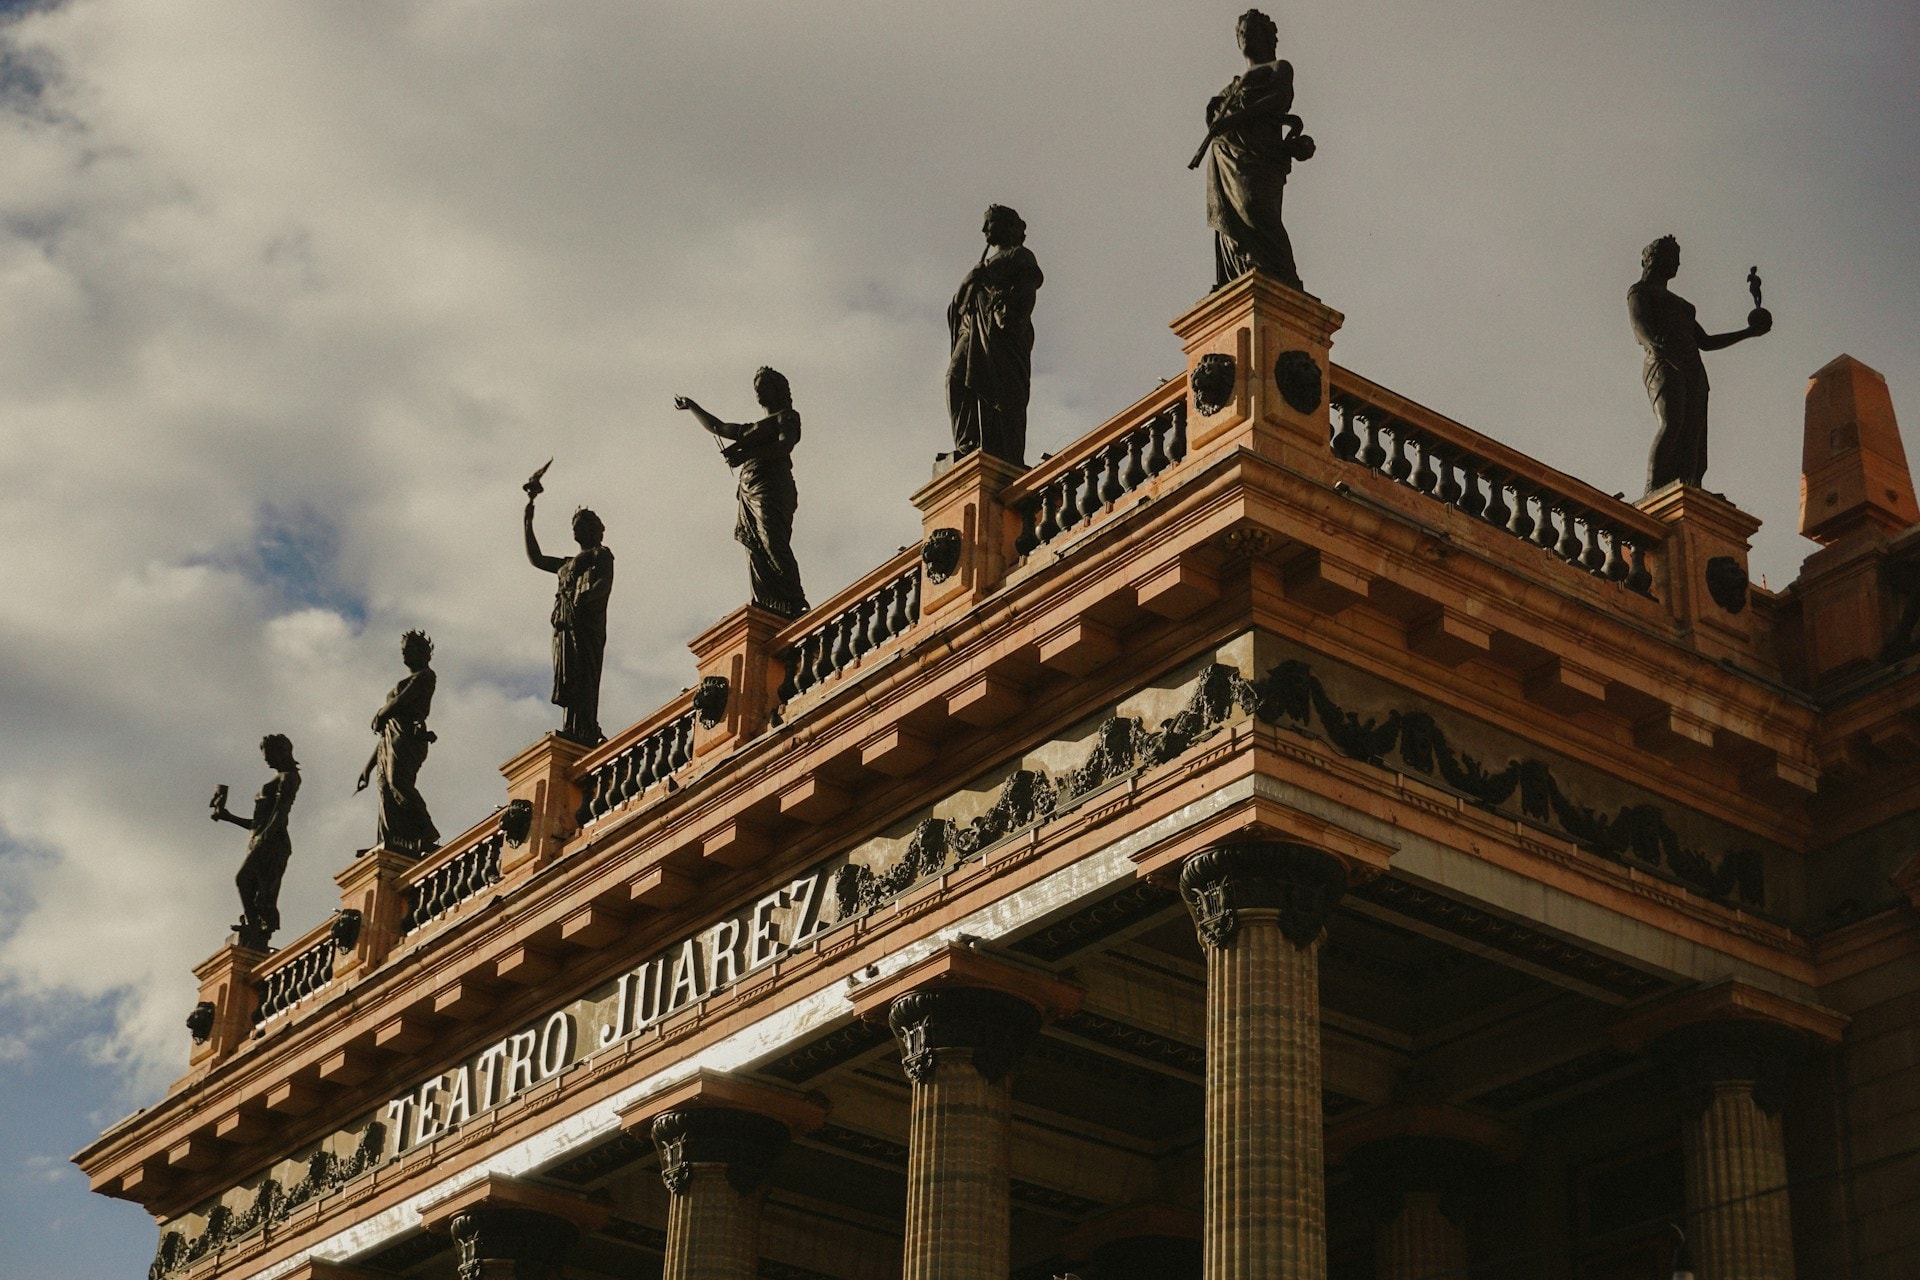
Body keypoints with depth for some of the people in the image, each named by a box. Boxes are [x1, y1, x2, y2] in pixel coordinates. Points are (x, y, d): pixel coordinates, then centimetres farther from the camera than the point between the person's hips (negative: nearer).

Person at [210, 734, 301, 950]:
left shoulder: (289, 776, 4)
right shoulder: (277, 780, 31)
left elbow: (282, 808, -13)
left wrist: (265, 835, -26)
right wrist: (228, 817, 28)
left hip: (273, 842, -9)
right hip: (259, 841, 9)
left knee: (244, 879, -25)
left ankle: (253, 927, -32)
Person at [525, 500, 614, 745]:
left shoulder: (601, 555, 11)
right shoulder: (569, 563, 33)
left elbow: (605, 584, -6)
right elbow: (535, 559, 38)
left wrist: (583, 598, -23)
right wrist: (528, 522, 37)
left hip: (586, 621, -8)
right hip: (566, 624, 8)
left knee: (582, 677, -20)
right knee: (567, 679, -5)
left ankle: (584, 732, -31)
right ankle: (571, 729, -15)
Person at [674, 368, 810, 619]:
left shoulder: (787, 417, 11)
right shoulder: (753, 429, 34)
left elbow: (785, 445, -9)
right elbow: (717, 427, 46)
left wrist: (747, 454, -19)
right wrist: (691, 407, 46)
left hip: (771, 487, -8)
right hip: (749, 492, 8)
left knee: (773, 544, -24)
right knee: (756, 551, -7)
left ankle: (797, 605, -33)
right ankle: (765, 609, -18)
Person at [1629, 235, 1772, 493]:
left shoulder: (1678, 303, 37)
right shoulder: (1639, 292, 14)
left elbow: (1705, 342, 37)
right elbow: (1639, 326, -7)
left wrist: (1748, 333, 36)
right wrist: (1658, 345, -28)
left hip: (1693, 371, 7)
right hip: (1663, 366, -7)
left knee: (1692, 442, -13)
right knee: (1671, 424, -32)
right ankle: (1653, 491, -41)